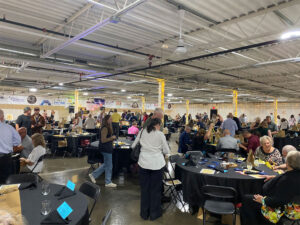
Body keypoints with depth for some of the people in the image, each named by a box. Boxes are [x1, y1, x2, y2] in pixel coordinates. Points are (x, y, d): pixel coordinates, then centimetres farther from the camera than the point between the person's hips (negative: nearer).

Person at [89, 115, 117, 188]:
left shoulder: (108, 128, 11)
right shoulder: (105, 128, -20)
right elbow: (103, 140, -24)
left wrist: (112, 138, 10)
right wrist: (112, 138, -16)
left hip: (107, 148, 10)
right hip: (106, 149, -10)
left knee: (106, 164, 20)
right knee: (109, 166, 2)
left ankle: (93, 175, 29)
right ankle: (108, 182, 16)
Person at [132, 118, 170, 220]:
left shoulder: (142, 132, 2)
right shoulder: (160, 134, -6)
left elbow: (133, 145, 9)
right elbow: (167, 151, 0)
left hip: (144, 163, 3)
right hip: (156, 164, -2)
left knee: (144, 188, 14)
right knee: (155, 189, 11)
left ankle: (144, 213, 26)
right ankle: (154, 213, 24)